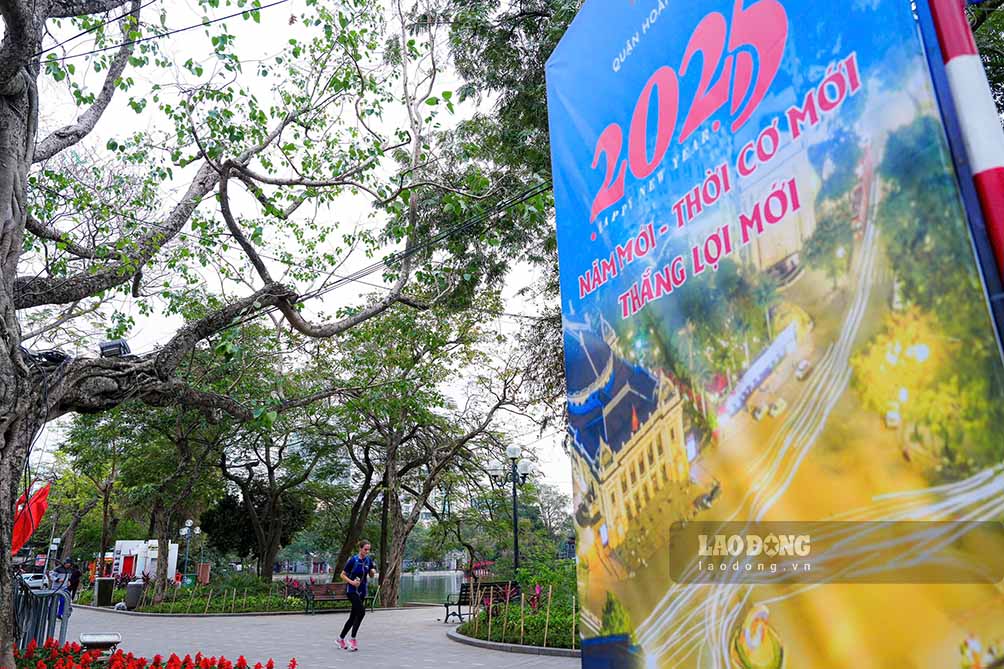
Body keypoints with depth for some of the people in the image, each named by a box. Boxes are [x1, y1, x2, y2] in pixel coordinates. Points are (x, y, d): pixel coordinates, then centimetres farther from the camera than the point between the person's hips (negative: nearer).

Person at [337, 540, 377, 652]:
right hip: (352, 590, -6)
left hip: (362, 591, 6)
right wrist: (351, 582, -22)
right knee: (361, 611, -21)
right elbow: (342, 575, -8)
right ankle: (353, 639, -9)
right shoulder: (353, 560, -15)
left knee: (353, 616, 9)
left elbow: (371, 575, 13)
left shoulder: (369, 560, 1)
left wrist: (373, 572, -10)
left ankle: (341, 639, 24)